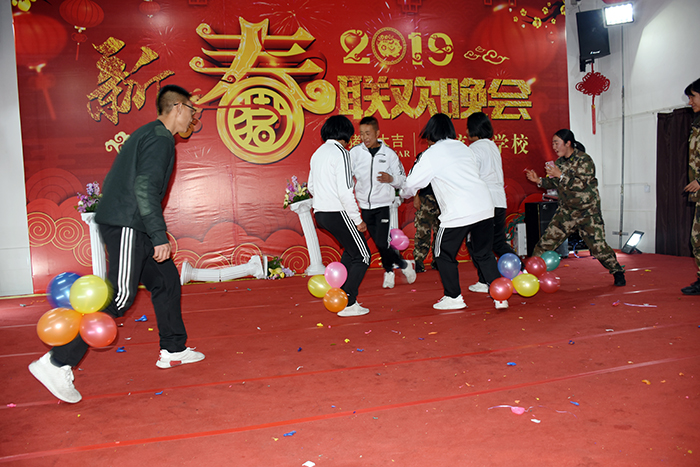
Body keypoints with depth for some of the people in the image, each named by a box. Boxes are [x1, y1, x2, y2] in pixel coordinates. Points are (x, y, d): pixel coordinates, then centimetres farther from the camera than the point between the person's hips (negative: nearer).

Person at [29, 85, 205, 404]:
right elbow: (145, 189, -22)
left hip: (129, 224, 11)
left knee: (166, 280, 13)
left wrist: (155, 234, 24)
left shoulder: (149, 134, 20)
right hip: (125, 224, -11)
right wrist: (160, 237, -23)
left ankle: (173, 350, 24)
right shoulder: (160, 139, -11)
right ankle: (57, 363, -6)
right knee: (119, 296, -10)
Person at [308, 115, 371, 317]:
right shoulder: (340, 153, -13)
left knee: (351, 250, 25)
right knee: (362, 256, 0)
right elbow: (344, 191, -21)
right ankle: (348, 304, -2)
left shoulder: (318, 153, 14)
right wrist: (358, 220, -15)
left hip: (320, 213, 9)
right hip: (337, 213, -9)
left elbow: (311, 187, 20)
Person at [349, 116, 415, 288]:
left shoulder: (389, 153, -3)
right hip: (365, 206, 3)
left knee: (382, 243, -11)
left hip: (383, 205, -3)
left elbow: (403, 180, 3)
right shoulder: (355, 152, -2)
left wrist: (391, 179, -17)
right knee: (379, 244, 12)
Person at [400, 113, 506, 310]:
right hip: (485, 207, 6)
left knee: (444, 255, 12)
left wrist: (403, 194, 27)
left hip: (458, 213, -6)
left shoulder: (431, 155, -2)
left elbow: (411, 185, 5)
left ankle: (453, 297, 19)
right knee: (484, 253, 18)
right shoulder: (464, 148, 16)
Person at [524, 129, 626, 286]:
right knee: (546, 240, -2)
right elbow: (554, 183, 16)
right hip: (566, 211, 5)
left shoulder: (584, 160, -12)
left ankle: (617, 272, 16)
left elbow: (581, 184, -23)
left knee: (598, 246, -7)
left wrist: (560, 175, -27)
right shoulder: (559, 162, 8)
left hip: (587, 211, -5)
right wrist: (538, 180, 0)